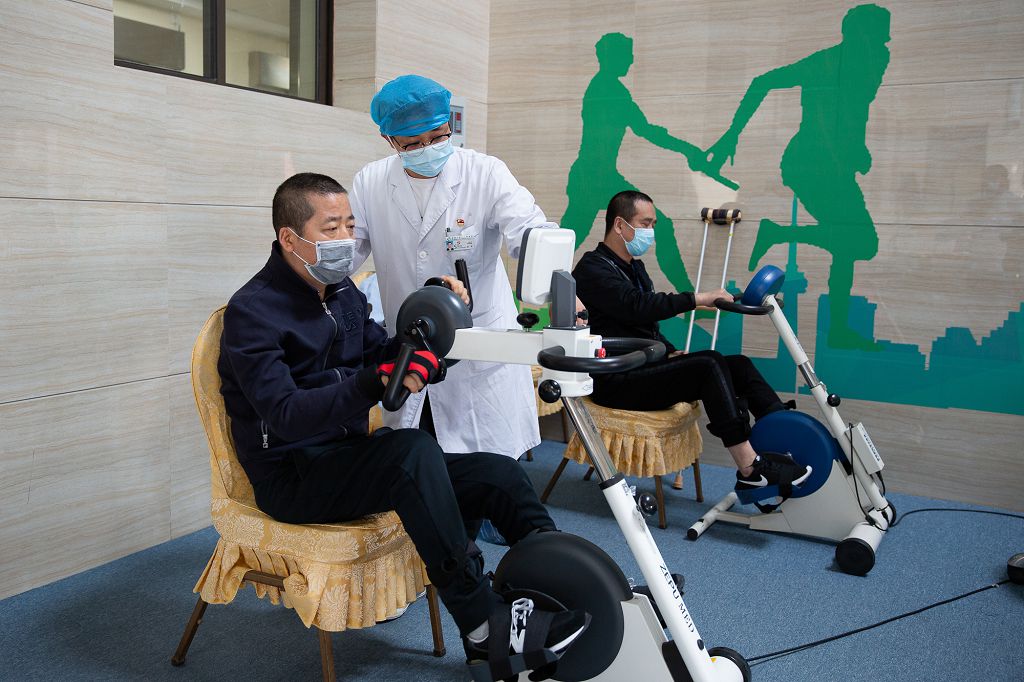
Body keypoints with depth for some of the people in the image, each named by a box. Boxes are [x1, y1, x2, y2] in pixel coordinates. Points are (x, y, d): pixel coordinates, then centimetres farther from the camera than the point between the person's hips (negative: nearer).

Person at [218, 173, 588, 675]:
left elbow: (382, 356, 13)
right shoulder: (252, 312, -14)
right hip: (293, 478, -7)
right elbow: (287, 416, -26)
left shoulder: (342, 292, 10)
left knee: (499, 473, -8)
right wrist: (374, 383, -41)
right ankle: (483, 626, -27)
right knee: (415, 450, -35)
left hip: (348, 457, 8)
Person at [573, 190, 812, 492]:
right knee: (709, 364, -27)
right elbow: (637, 307, -25)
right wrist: (697, 299, -27)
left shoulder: (634, 267, 20)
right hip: (617, 382, -9)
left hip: (646, 366, 9)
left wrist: (671, 353, 9)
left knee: (738, 364, -4)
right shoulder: (592, 268, -10)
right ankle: (750, 470, -28)